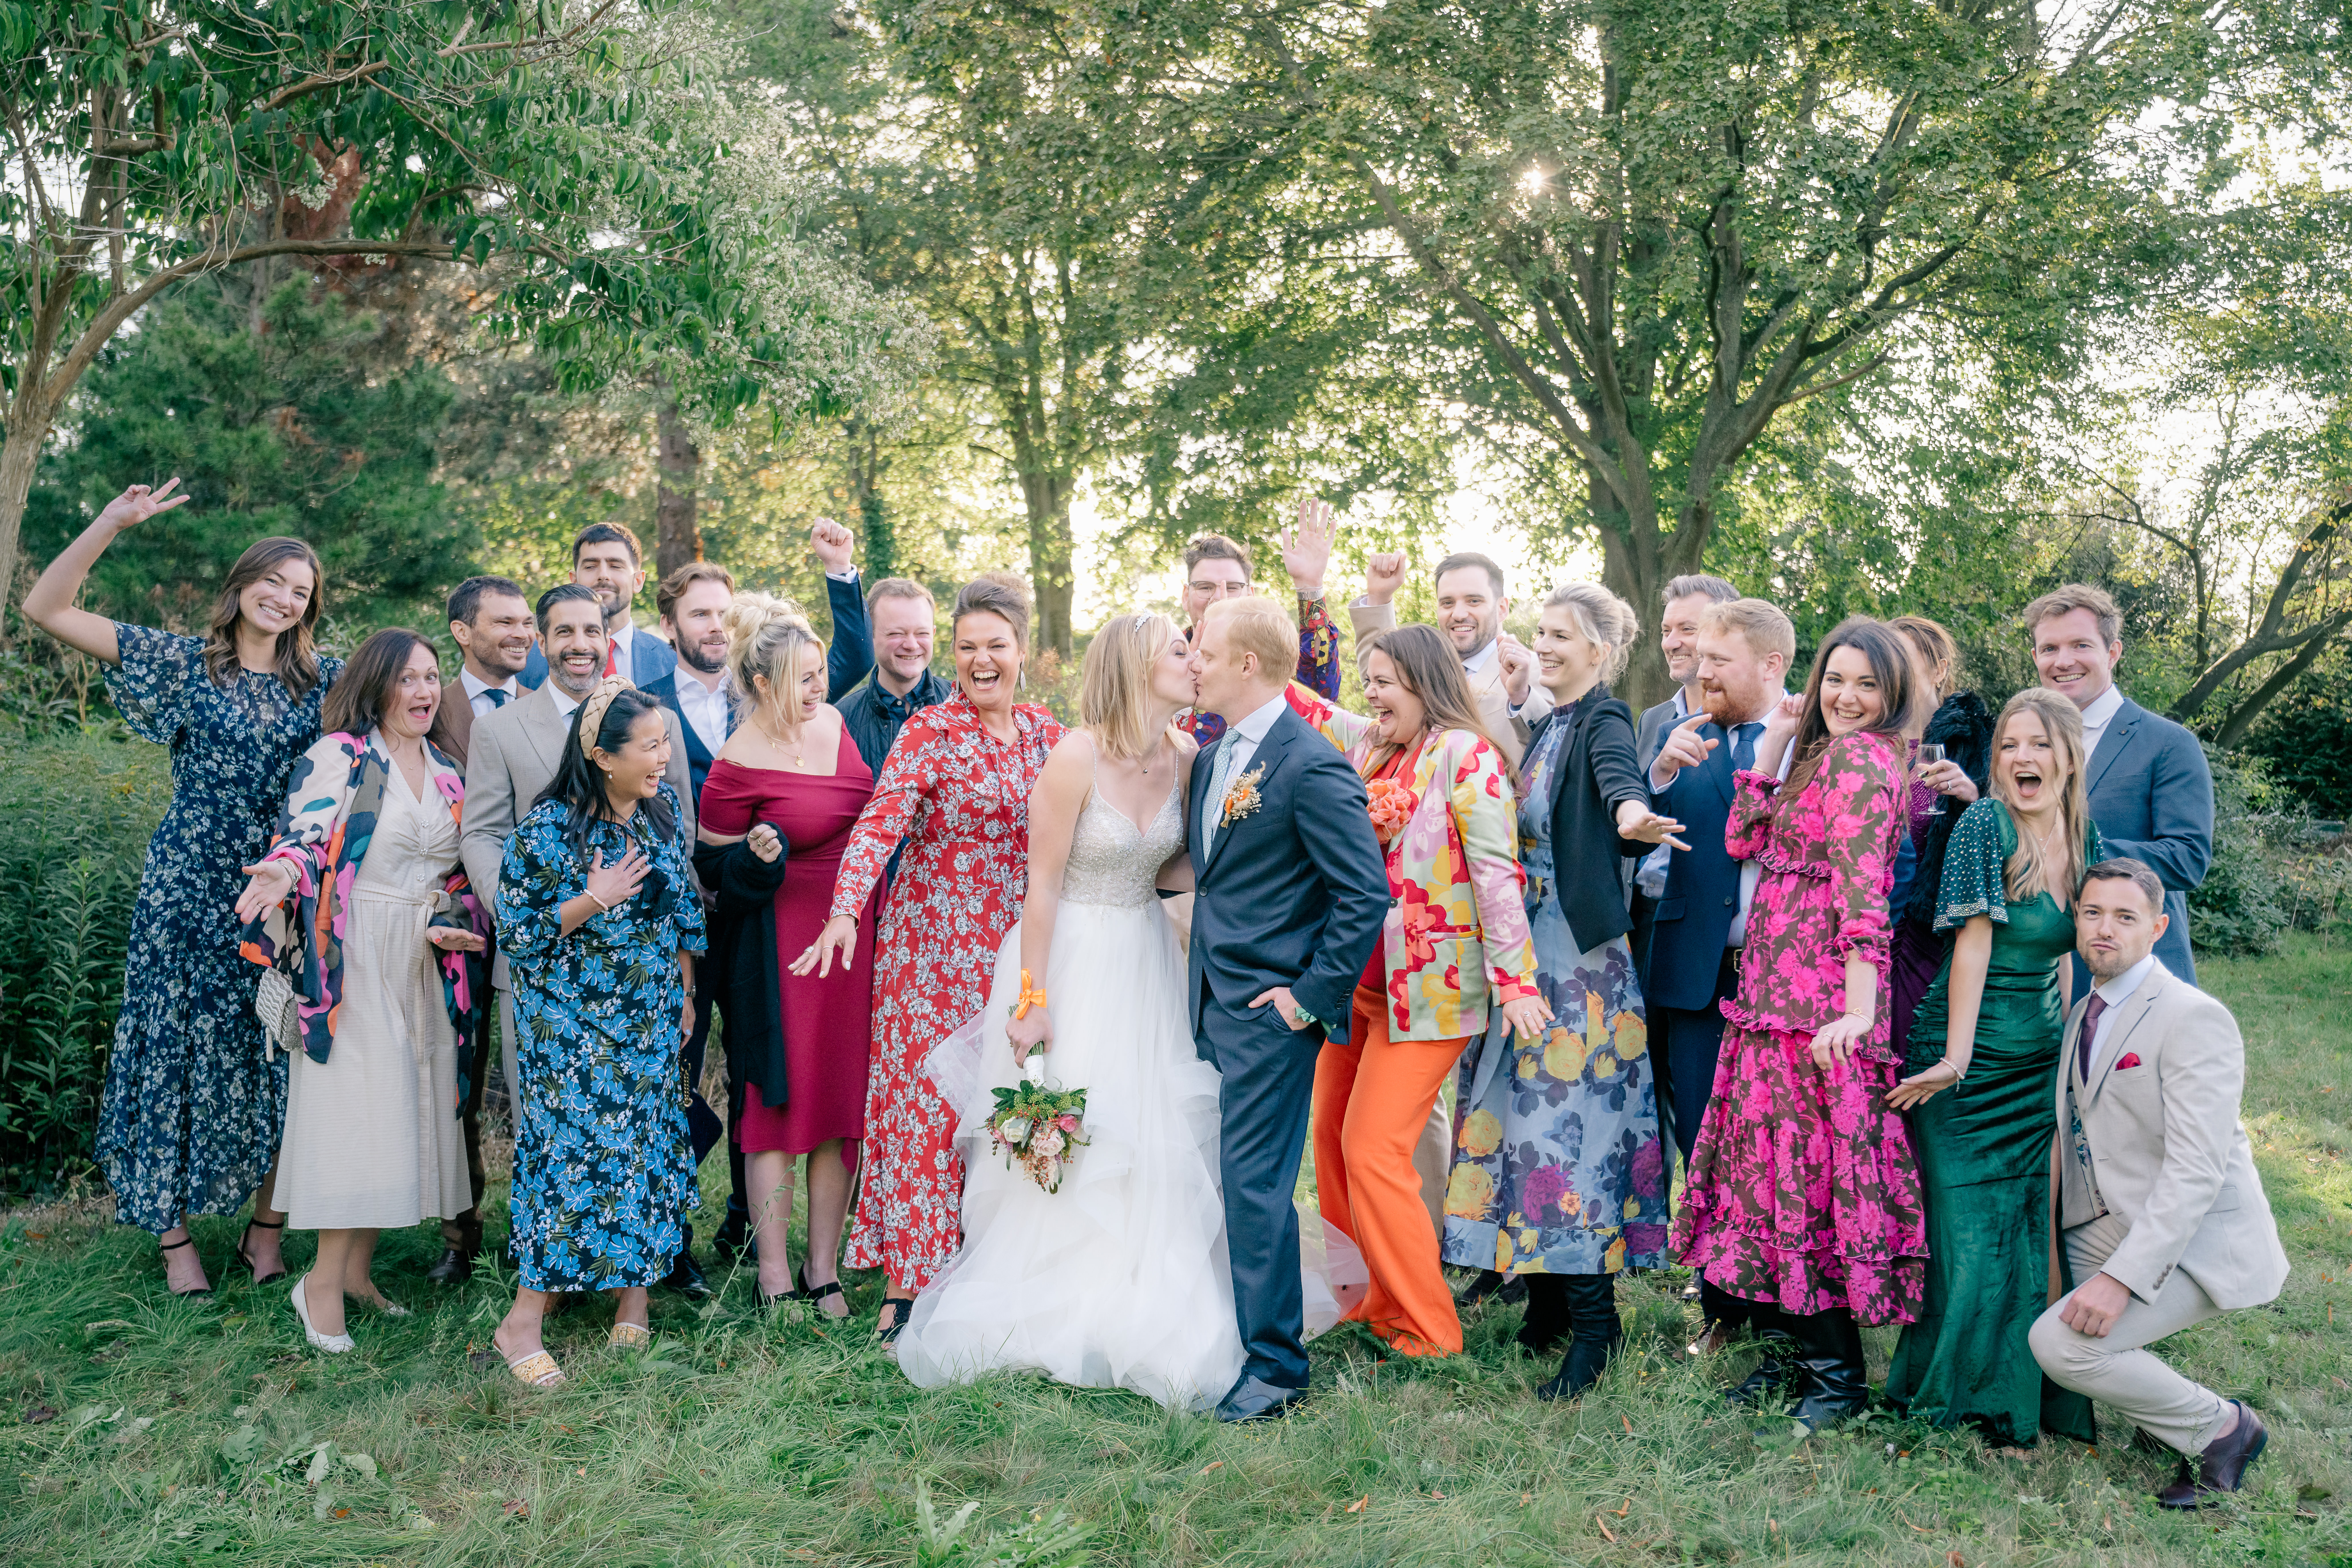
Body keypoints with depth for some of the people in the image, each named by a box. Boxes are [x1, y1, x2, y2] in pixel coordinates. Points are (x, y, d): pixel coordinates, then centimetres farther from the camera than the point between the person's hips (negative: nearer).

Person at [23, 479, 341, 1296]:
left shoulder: (325, 679, 6)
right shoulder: (185, 661, 0)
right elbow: (46, 609, -4)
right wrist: (110, 523, -12)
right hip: (190, 891, -2)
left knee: (280, 1053, 5)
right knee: (181, 1043, 4)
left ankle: (265, 1227, 18)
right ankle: (174, 1235, 15)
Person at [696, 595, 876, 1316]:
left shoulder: (838, 721, 4)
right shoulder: (737, 766, -14)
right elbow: (713, 865, -6)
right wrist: (756, 858, -23)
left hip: (858, 939, 6)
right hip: (786, 950, -6)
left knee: (843, 1101, 9)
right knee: (782, 1102, 2)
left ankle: (824, 1268, 19)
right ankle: (776, 1278, 13)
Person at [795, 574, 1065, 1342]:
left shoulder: (1044, 731, 7)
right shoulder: (930, 732, -8)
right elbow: (881, 821, -20)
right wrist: (845, 911, -34)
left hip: (1015, 948, 5)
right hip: (934, 944, -4)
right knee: (923, 1098, -2)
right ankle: (903, 1286, 5)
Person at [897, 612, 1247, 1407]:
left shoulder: (1185, 756, -1)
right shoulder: (1076, 757, -19)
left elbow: (1170, 870, 8)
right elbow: (1043, 886, -15)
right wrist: (1033, 1000, -14)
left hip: (1144, 958, 6)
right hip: (1070, 956, -6)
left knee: (1158, 1134, 8)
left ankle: (1142, 1315, 24)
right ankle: (1049, 1310, 21)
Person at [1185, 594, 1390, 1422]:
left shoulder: (1311, 768, -16)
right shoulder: (1214, 756, 12)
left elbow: (1367, 895, -18)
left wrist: (1312, 996, -15)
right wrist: (1200, 975, 15)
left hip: (1269, 1011, -8)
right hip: (1214, 1003, 8)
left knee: (1254, 1183, -4)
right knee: (1236, 1178, 14)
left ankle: (1274, 1368, 9)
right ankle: (1249, 1327, 28)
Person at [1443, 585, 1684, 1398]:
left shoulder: (1603, 722, -10)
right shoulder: (1544, 726, 14)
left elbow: (1620, 775, -34)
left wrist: (1631, 813, -53)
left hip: (1581, 952, -8)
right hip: (1526, 950, 8)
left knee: (1572, 1115, -7)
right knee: (1526, 1109, 9)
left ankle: (1594, 1317, 2)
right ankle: (1547, 1302, 20)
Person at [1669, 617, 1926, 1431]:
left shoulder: (1856, 757, -10)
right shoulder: (1827, 755, 18)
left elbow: (1862, 890, -19)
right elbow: (1747, 841, 14)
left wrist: (1860, 1007, -25)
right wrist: (1772, 746, 10)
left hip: (1818, 996, -10)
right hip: (1783, 989, 10)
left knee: (1808, 1163, -5)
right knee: (1786, 1161, 13)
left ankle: (1838, 1377, 6)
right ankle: (1806, 1353, 24)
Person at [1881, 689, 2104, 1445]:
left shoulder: (2083, 837, 5)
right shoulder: (1985, 825, -13)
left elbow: (2065, 949, 13)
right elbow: (1974, 941, -18)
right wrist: (1956, 1057, -21)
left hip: (2042, 1064, 6)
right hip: (1967, 1059, -5)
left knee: (2035, 1230, 9)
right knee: (1970, 1234, 0)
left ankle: (2030, 1399, 24)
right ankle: (1964, 1405, 17)